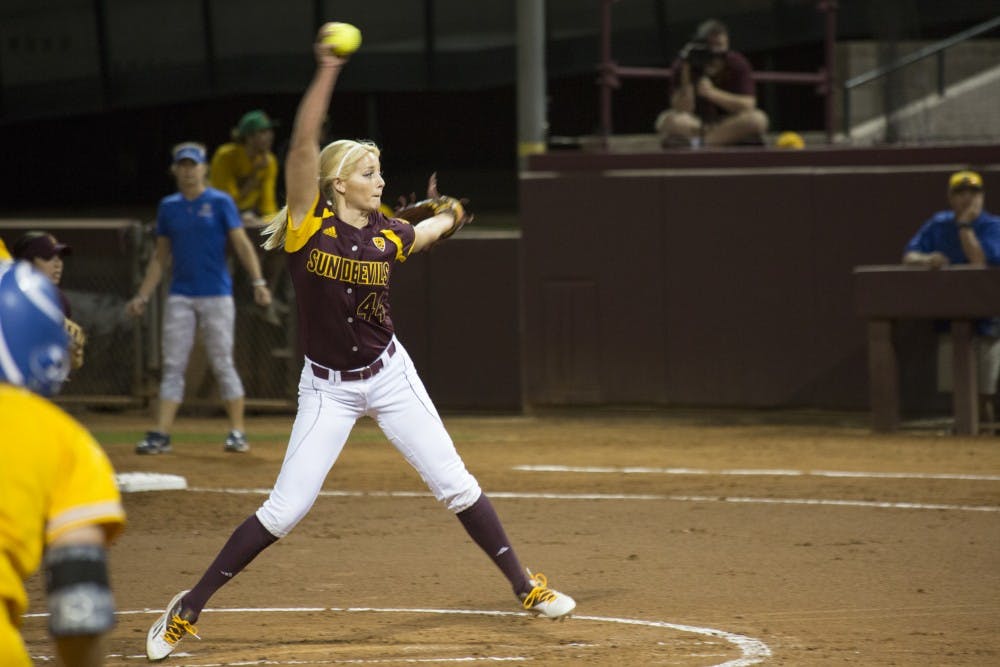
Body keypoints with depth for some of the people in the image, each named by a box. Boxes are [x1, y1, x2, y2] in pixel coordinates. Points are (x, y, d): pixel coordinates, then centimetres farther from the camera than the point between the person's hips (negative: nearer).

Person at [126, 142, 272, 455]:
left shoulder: (220, 202, -1)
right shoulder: (168, 206, 10)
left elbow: (242, 244, -7)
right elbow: (160, 258, 16)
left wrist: (258, 282, -19)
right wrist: (142, 297, 10)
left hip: (216, 295, -4)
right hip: (180, 297, 4)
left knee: (223, 364, -2)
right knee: (173, 366, -1)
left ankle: (237, 433, 6)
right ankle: (161, 435, -5)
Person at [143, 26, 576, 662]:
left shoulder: (387, 236, -2)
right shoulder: (310, 221, -13)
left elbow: (431, 231, 27)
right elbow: (304, 144, -28)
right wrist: (327, 72, -34)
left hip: (389, 373, 3)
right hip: (327, 388, -3)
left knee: (455, 484, 4)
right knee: (285, 509, -6)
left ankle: (526, 586, 16)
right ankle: (188, 609, 4)